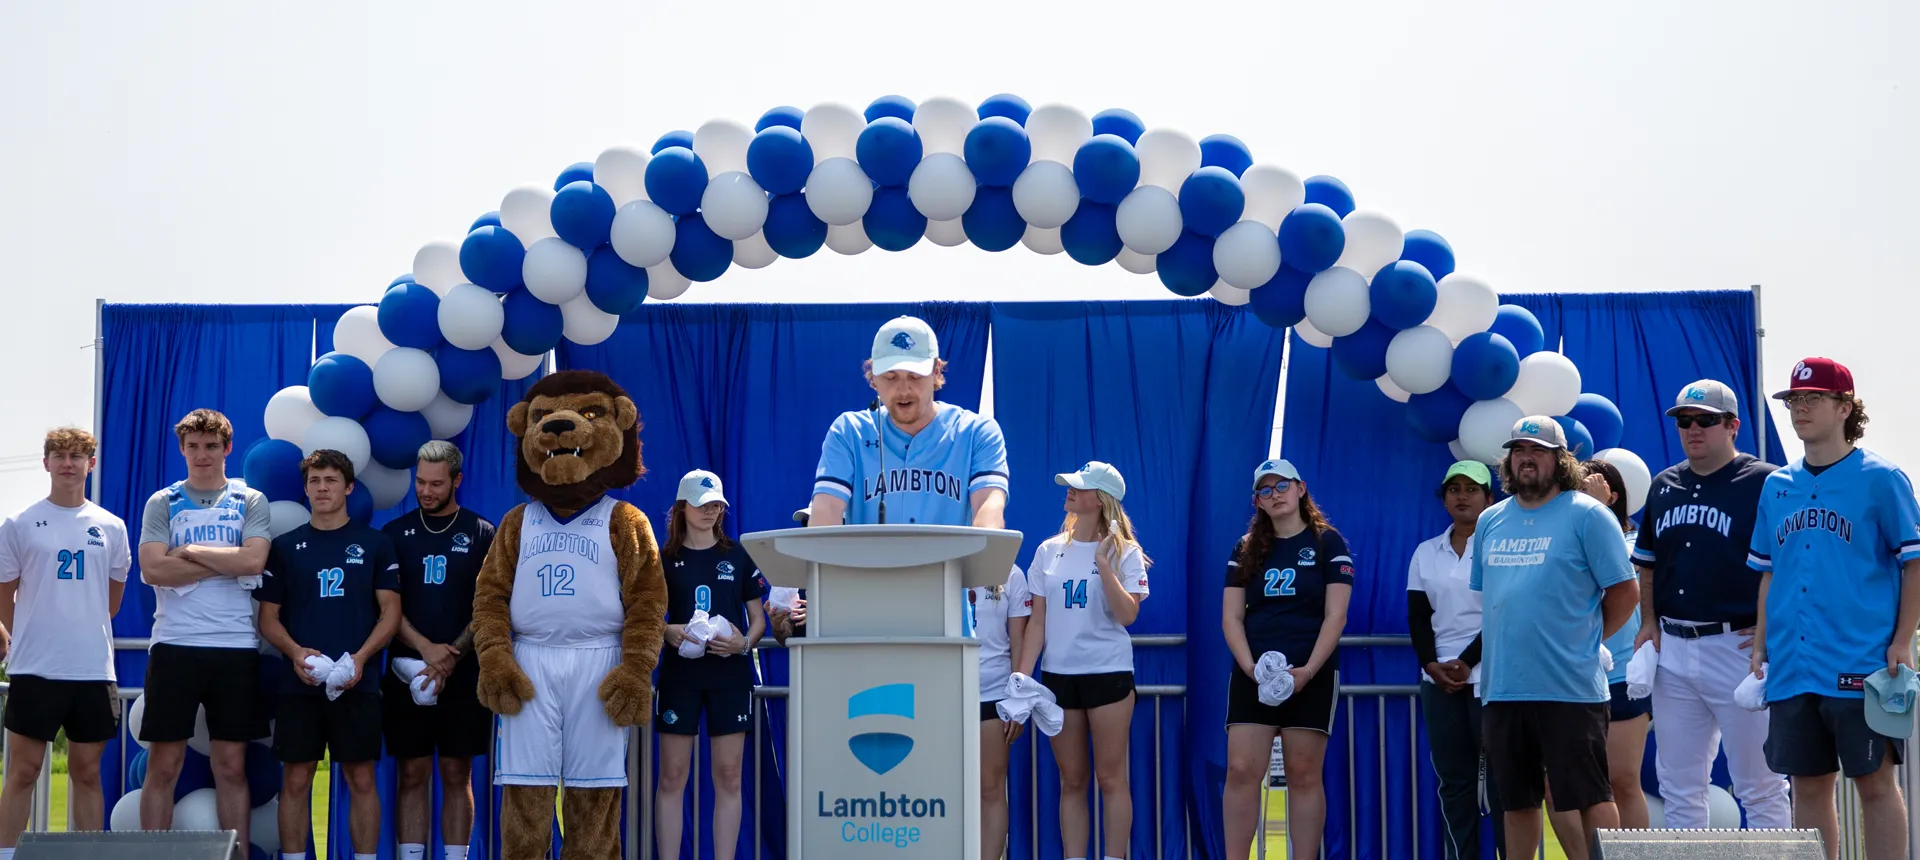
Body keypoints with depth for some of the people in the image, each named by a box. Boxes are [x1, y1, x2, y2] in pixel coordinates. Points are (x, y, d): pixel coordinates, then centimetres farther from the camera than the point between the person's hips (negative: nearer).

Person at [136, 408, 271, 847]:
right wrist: (228, 565, -8)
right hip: (174, 646, 0)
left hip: (236, 648, 0)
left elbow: (254, 560, -9)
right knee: (163, 765, 1)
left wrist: (189, 551, -7)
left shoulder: (251, 502, 8)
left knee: (232, 765, 5)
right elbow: (153, 569, -8)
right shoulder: (162, 503, 7)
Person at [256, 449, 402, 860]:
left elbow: (391, 611, 3)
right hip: (300, 684, 1)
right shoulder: (285, 547, 9)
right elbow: (268, 617, 8)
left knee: (361, 779, 1)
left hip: (357, 683, -1)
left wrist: (361, 657, -13)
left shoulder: (375, 544, 6)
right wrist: (295, 652, -12)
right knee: (296, 780, 2)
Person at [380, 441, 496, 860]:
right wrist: (426, 648, -13)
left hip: (463, 674, -1)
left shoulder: (481, 534, 2)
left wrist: (452, 657, -14)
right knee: (412, 775, 3)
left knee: (457, 775, 3)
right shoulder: (396, 533, 6)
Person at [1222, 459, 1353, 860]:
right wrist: (1249, 666, -10)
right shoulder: (1246, 548, 12)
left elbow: (1335, 615, -5)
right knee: (1241, 771, -6)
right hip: (1253, 674, 3)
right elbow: (1230, 617, 6)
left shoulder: (1328, 543, 3)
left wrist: (1308, 670, -16)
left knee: (1303, 775, -1)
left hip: (1311, 673, -3)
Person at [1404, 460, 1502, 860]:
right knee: (1454, 780, 4)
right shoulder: (1426, 553, 14)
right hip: (1439, 680, 4)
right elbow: (1417, 617, 10)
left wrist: (1467, 662, -13)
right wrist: (1432, 665, -6)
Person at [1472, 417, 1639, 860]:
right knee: (1516, 801, 12)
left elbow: (1626, 591, -4)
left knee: (1589, 797, -2)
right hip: (1501, 686, 6)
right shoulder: (1490, 521, 14)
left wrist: (1587, 641, -1)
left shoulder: (1586, 515, -4)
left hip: (1569, 686, -6)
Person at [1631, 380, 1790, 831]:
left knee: (1761, 788, 1)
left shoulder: (1765, 483, -7)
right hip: (1672, 653, 7)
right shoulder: (1664, 485, 13)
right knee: (1679, 788, 12)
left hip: (1738, 647, -7)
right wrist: (1649, 620, 12)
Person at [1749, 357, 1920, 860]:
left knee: (1875, 782, 1)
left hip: (1861, 666, -5)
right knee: (1808, 785, 10)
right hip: (1793, 665, 5)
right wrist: (1761, 647, 11)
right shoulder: (1777, 487, 12)